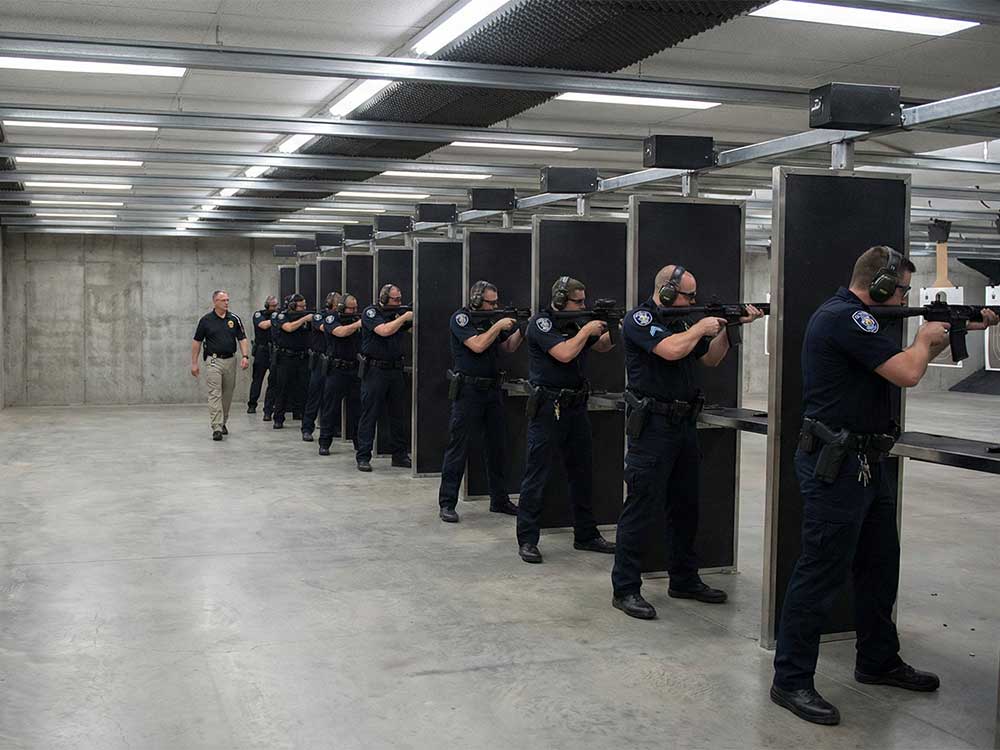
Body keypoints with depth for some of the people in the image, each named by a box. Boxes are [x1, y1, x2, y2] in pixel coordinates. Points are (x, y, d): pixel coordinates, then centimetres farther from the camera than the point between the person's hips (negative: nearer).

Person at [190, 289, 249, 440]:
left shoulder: (234, 319, 5)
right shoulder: (206, 320, -2)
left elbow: (242, 339, 3)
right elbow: (197, 341, 3)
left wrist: (245, 356, -12)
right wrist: (194, 363, 0)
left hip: (230, 360, 4)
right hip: (214, 361, -3)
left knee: (227, 394, 11)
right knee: (215, 394, -11)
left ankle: (223, 422, 28)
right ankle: (217, 428, -16)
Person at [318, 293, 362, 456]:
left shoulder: (358, 319, 10)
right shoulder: (331, 319, -4)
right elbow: (341, 332, -22)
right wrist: (359, 323, -30)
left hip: (355, 369, 4)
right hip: (336, 369, -4)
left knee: (357, 406, 7)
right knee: (330, 406, -1)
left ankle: (359, 441, 16)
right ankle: (324, 443, 5)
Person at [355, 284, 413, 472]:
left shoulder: (398, 314, 11)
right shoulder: (371, 312, -6)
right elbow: (384, 330, -21)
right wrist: (404, 318, -13)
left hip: (396, 370, 6)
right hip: (375, 370, -6)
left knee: (398, 414, 8)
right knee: (369, 414, -2)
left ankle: (399, 455, 16)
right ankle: (363, 457, 2)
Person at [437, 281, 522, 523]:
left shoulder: (492, 319, 12)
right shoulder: (461, 318, -7)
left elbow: (509, 347, 15)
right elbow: (477, 345, -19)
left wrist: (521, 330, -2)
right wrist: (498, 325, -13)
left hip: (492, 390, 7)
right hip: (468, 391, -7)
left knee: (497, 446, 11)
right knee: (458, 447, -5)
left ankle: (499, 499, 21)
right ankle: (447, 503, 0)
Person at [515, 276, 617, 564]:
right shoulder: (541, 323, -10)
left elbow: (602, 346, 20)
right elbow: (564, 354, -22)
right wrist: (586, 330, -11)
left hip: (576, 407, 8)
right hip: (548, 408, -8)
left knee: (582, 472, 12)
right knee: (536, 475, -3)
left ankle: (586, 535, 23)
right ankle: (527, 540, 4)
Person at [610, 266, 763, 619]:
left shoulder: (680, 321, 15)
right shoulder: (639, 319, -9)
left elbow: (710, 358, 20)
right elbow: (671, 350, -25)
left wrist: (729, 326, 7)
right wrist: (701, 327, -9)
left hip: (684, 425, 9)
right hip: (652, 427, -9)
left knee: (686, 507, 15)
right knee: (641, 508, -6)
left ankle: (684, 580, 28)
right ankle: (625, 590, 0)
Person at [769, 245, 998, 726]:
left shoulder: (855, 317, 15)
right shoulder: (844, 317, -18)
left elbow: (906, 360, 26)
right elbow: (908, 372, -23)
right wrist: (925, 338, -2)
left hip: (868, 464, 11)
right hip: (837, 467, -11)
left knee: (879, 566, 19)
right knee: (822, 573, -5)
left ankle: (878, 662, 34)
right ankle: (791, 681, 3)